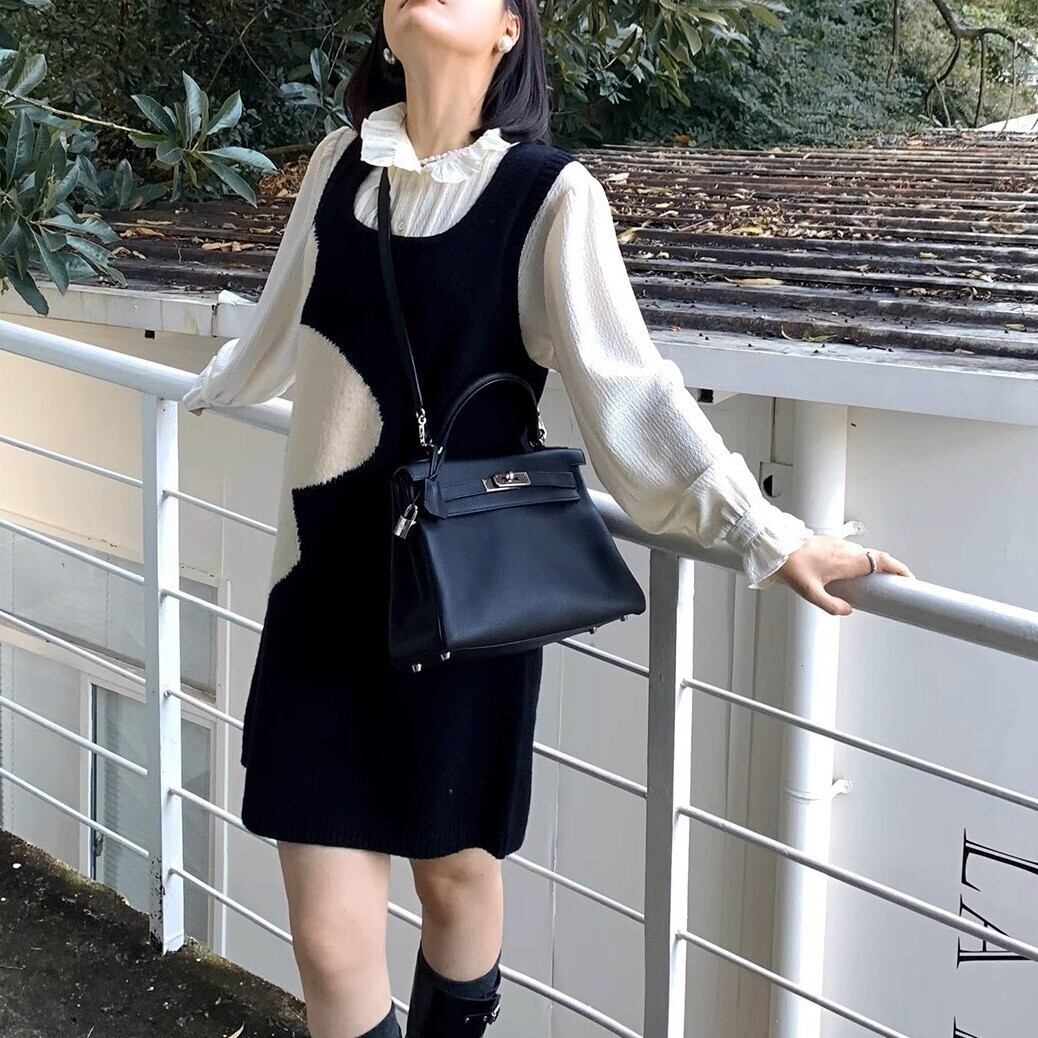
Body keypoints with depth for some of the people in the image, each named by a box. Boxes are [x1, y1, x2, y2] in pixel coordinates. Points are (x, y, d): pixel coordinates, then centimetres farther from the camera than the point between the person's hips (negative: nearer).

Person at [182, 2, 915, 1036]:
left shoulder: (550, 193, -9)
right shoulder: (341, 162, 4)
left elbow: (627, 387, -13)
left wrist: (767, 533, -21)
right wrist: (206, 389, 39)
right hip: (323, 593, 3)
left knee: (456, 872, 14)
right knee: (329, 941, 1)